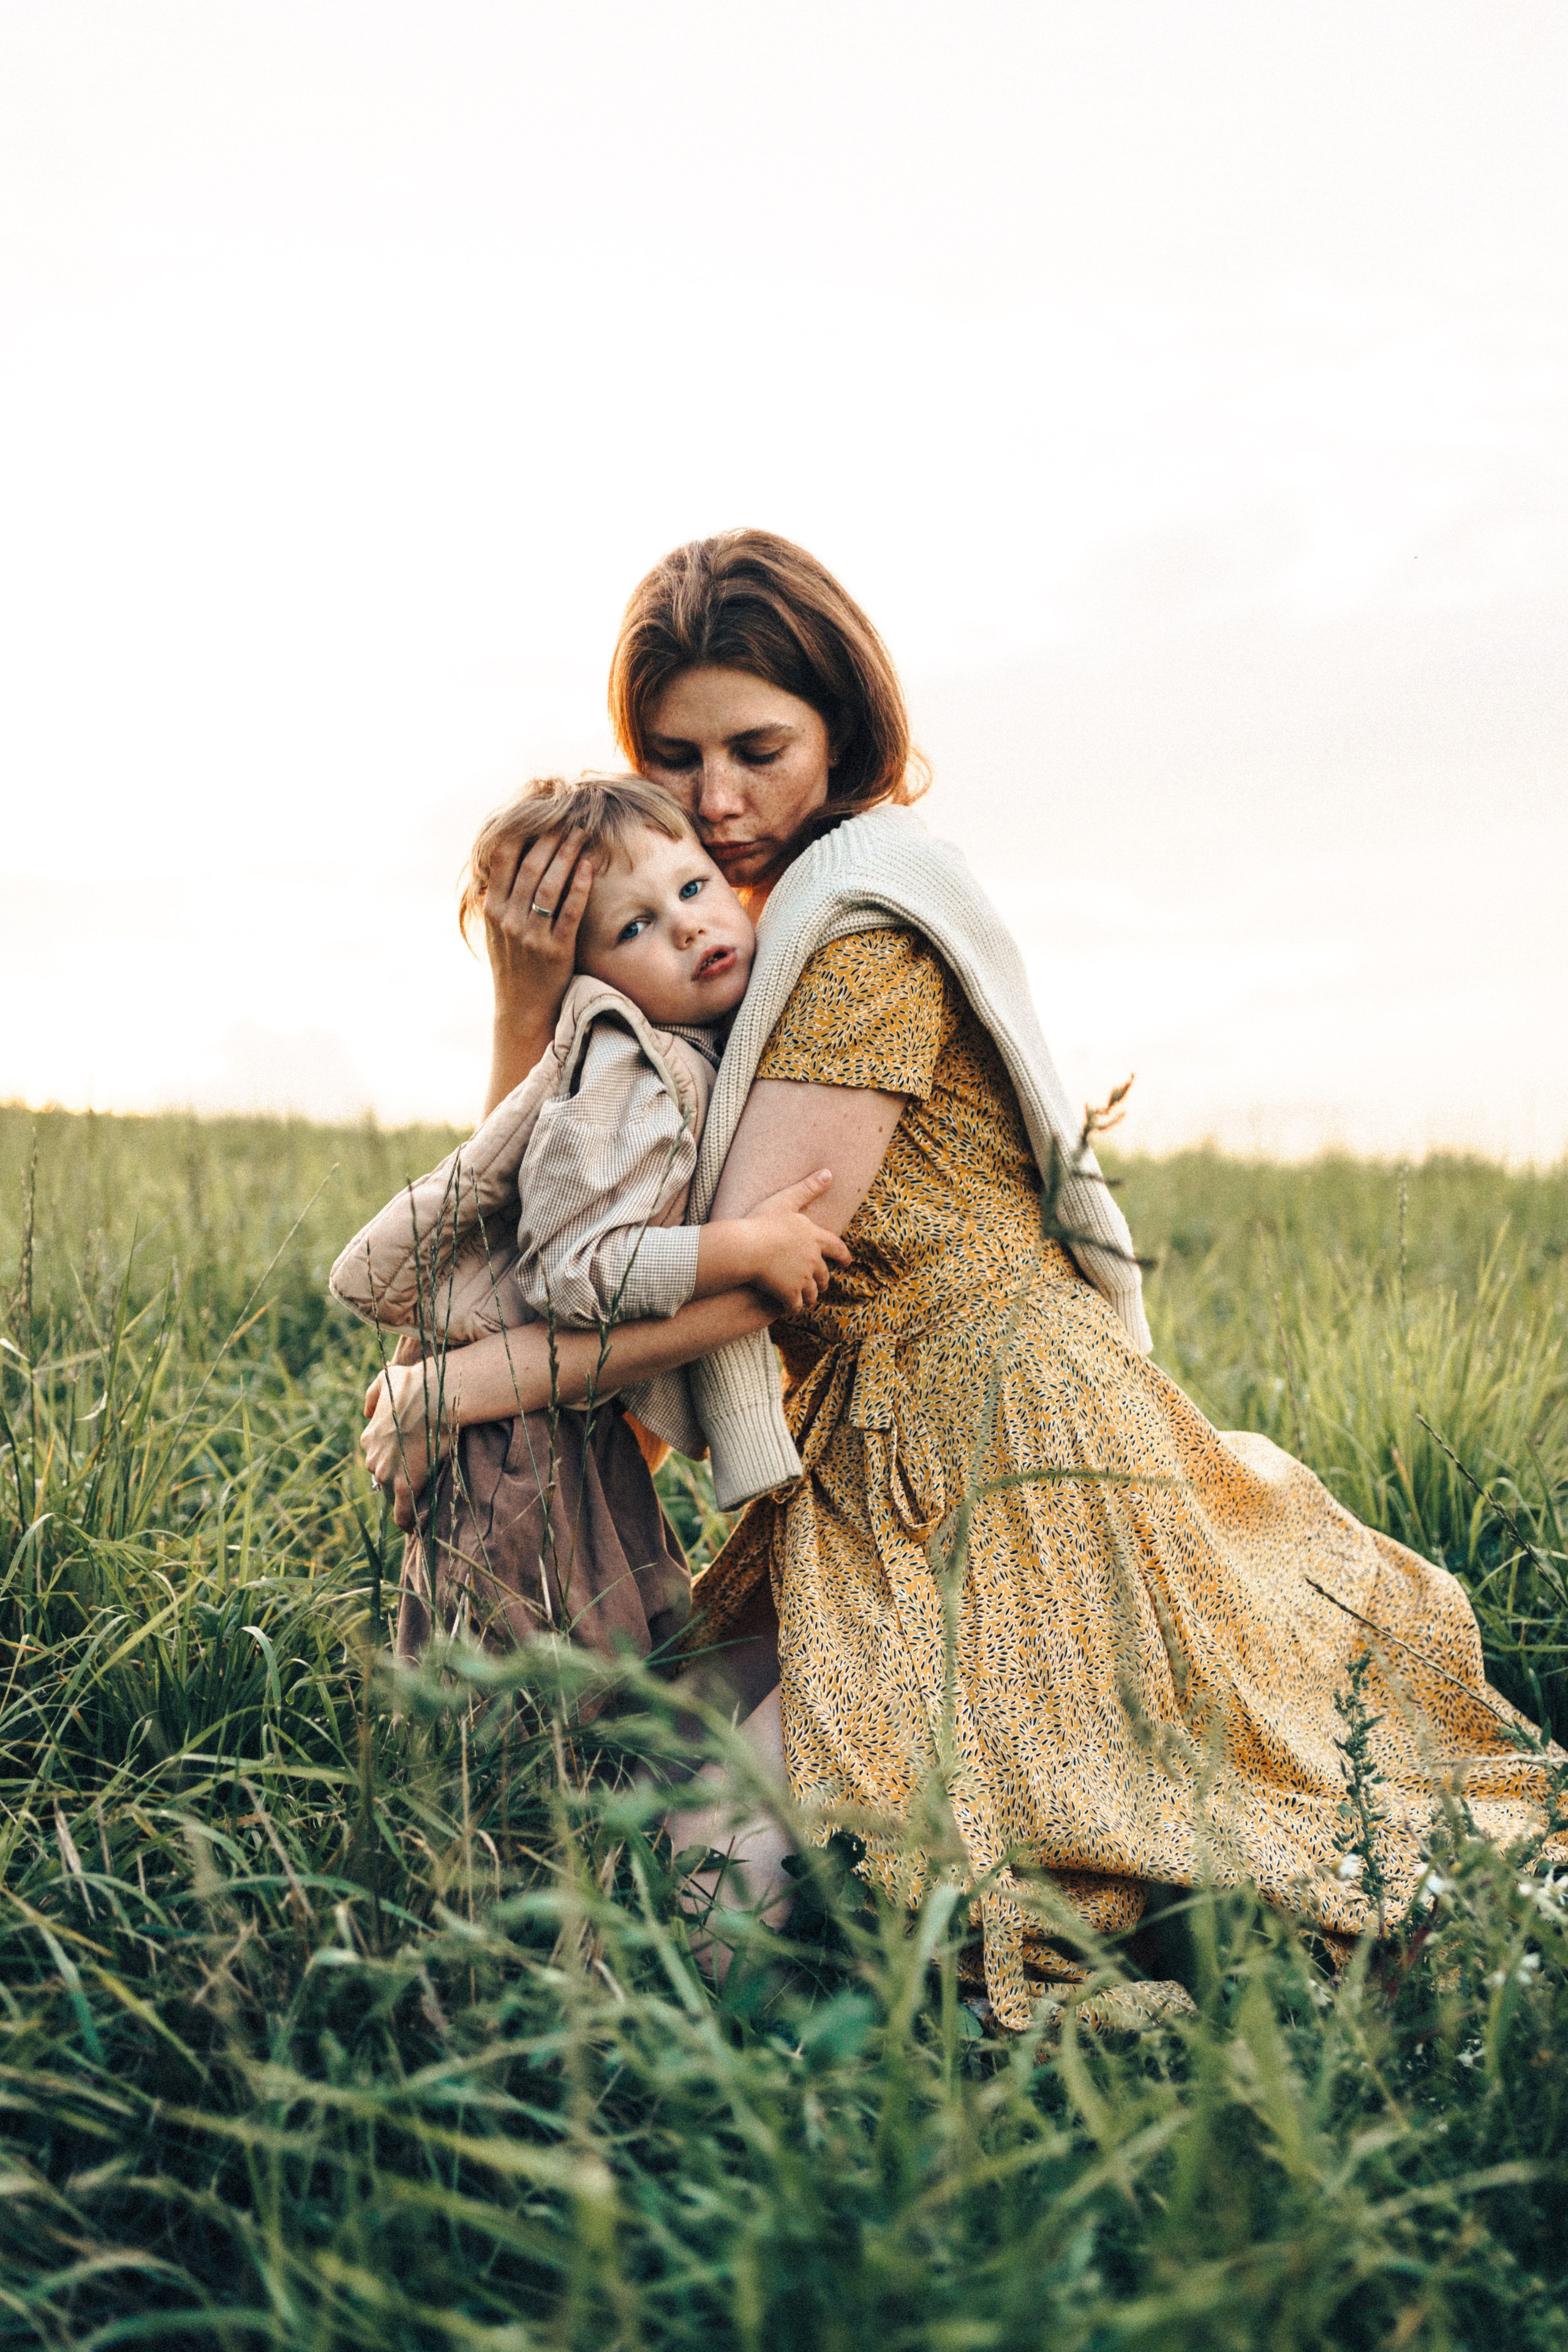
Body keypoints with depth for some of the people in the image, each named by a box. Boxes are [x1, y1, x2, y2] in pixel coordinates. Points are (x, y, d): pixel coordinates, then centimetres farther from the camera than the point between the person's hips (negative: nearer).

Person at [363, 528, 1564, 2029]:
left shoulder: (862, 929, -15)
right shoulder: (712, 933, 14)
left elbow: (743, 1277, -21)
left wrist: (474, 1378, -15)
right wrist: (527, 999, -6)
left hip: (998, 1448, -9)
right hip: (874, 1464, 9)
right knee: (679, 1821, -1)